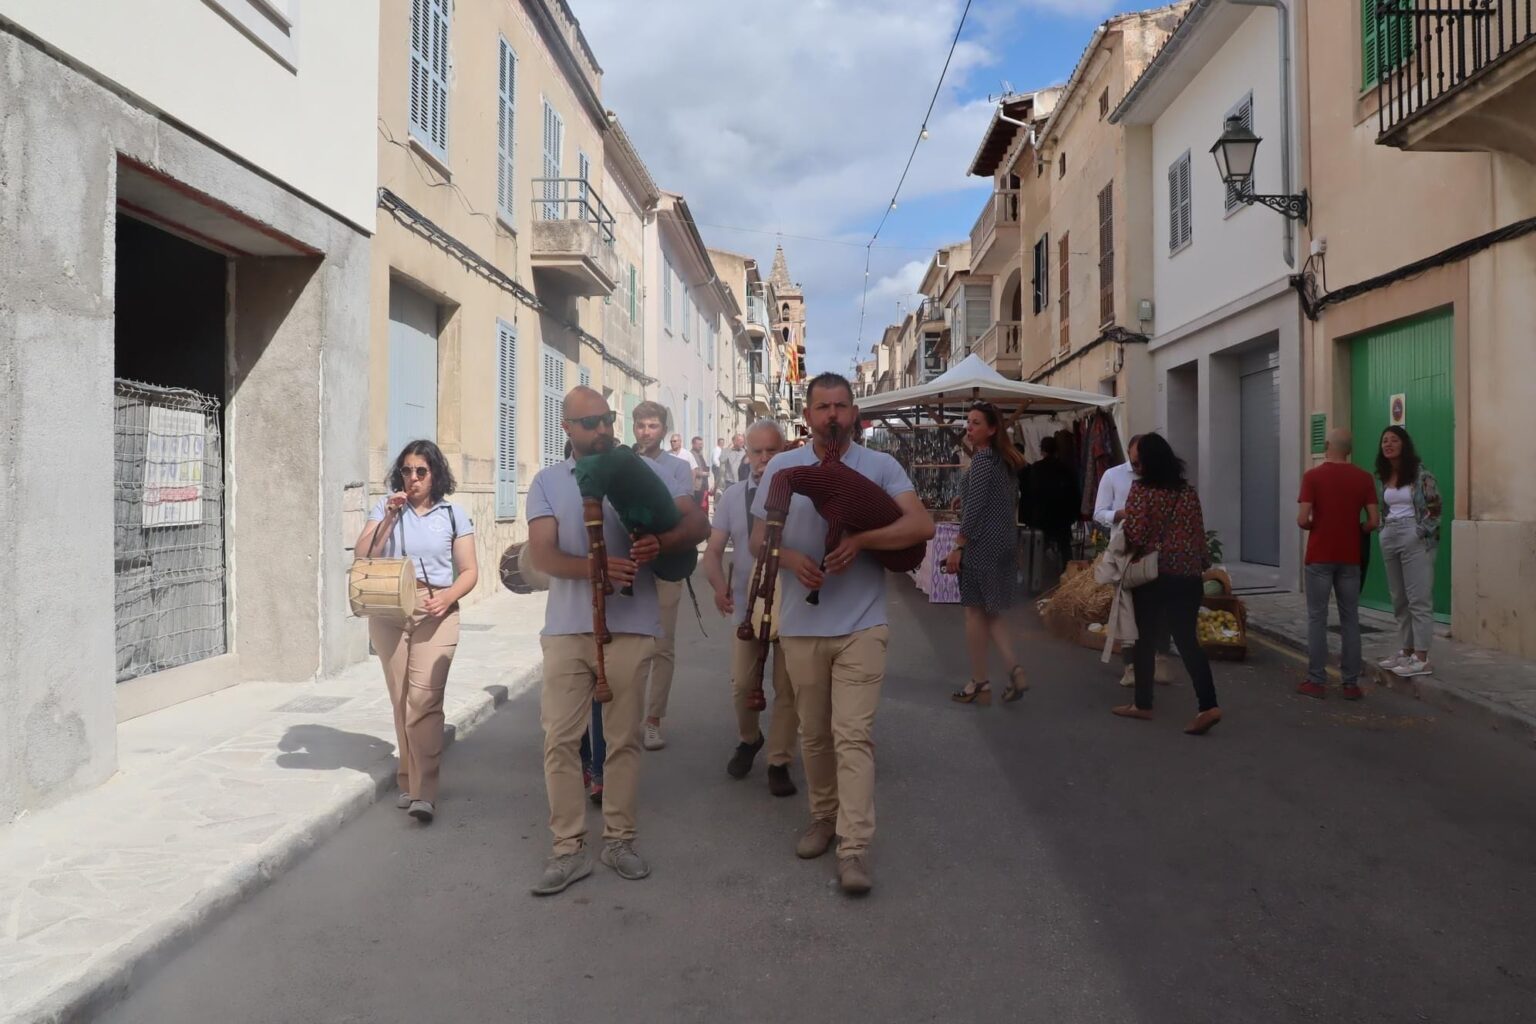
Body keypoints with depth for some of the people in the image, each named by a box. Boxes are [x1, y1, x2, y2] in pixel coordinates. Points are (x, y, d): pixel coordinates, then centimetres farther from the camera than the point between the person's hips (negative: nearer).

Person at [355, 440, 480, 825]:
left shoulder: (453, 515, 5)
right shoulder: (385, 509, 9)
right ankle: (410, 781, 19)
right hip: (388, 613, 2)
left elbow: (469, 571, 3)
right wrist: (389, 517, -11)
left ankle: (424, 793, -14)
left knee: (424, 701, -12)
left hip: (434, 615, -2)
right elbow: (363, 556, -2)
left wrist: (448, 597, -15)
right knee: (401, 701, 7)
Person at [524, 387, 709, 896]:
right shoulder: (548, 481, 6)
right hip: (566, 627, 1)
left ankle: (619, 839, 22)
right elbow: (542, 554, -6)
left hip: (629, 626, 0)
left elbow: (696, 522, -2)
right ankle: (569, 849, 12)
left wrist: (660, 542, -24)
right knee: (560, 739, 1)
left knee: (624, 738, 8)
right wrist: (596, 568, -25)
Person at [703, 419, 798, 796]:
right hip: (746, 603, 3)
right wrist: (719, 585, -17)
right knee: (742, 684, 9)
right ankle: (748, 739, 37)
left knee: (787, 687, 5)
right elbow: (713, 551, 2)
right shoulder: (732, 497, 4)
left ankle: (779, 761, 19)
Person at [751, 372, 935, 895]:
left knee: (852, 734, -8)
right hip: (801, 625, 3)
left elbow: (922, 524, -10)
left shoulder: (880, 466, 0)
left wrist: (861, 540, -20)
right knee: (814, 733, 14)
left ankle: (854, 847, -4)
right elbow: (758, 539, 8)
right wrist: (790, 558, -13)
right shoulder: (781, 467, 5)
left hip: (861, 625, -2)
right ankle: (823, 816, 33)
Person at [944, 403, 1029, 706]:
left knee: (975, 611, 0)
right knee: (991, 611, 15)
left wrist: (957, 547, -15)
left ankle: (979, 684, 5)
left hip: (981, 543, -9)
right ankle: (1015, 670, 2)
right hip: (1005, 543, 9)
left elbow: (975, 507, -17)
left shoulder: (982, 457, -11)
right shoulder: (1005, 460, 14)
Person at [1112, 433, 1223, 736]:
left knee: (1146, 639, 9)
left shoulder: (1141, 489, -9)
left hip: (1153, 575, -4)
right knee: (1187, 640, 4)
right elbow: (1199, 533, 9)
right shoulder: (1188, 491, 7)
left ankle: (1143, 704, 19)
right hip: (1187, 576, 5)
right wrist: (1202, 563, 20)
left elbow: (1134, 535, -15)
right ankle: (1208, 705, -9)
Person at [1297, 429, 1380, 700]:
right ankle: (1351, 683, 9)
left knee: (1317, 619, 2)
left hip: (1320, 557, -2)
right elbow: (1373, 521, -2)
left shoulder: (1312, 476, -7)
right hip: (1350, 558, 3)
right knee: (1350, 620, 8)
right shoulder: (1363, 478, 1)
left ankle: (1316, 681, 3)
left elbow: (1302, 520, -12)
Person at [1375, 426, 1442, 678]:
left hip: (1415, 538, -7)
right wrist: (1384, 531, 9)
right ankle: (1406, 652, 18)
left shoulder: (1420, 473, -8)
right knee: (1399, 600, 10)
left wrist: (1419, 534, -13)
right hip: (1389, 538, 7)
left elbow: (1434, 507, -10)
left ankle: (1421, 659, -4)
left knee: (1418, 599, -6)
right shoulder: (1383, 476, 12)